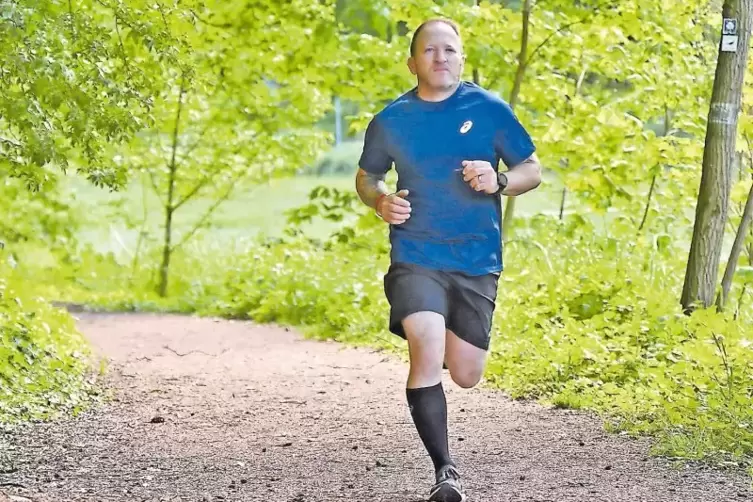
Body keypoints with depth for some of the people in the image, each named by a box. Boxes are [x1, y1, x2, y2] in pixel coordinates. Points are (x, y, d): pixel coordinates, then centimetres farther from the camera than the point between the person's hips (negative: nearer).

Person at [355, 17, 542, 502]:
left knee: (466, 376, 7)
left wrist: (499, 180, -16)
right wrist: (379, 200, -5)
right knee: (427, 356, -22)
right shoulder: (391, 120, 3)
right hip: (415, 258, -1)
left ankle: (450, 341, 47)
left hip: (478, 262, 1)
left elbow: (533, 170, 6)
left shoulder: (490, 109, 0)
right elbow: (367, 175, 18)